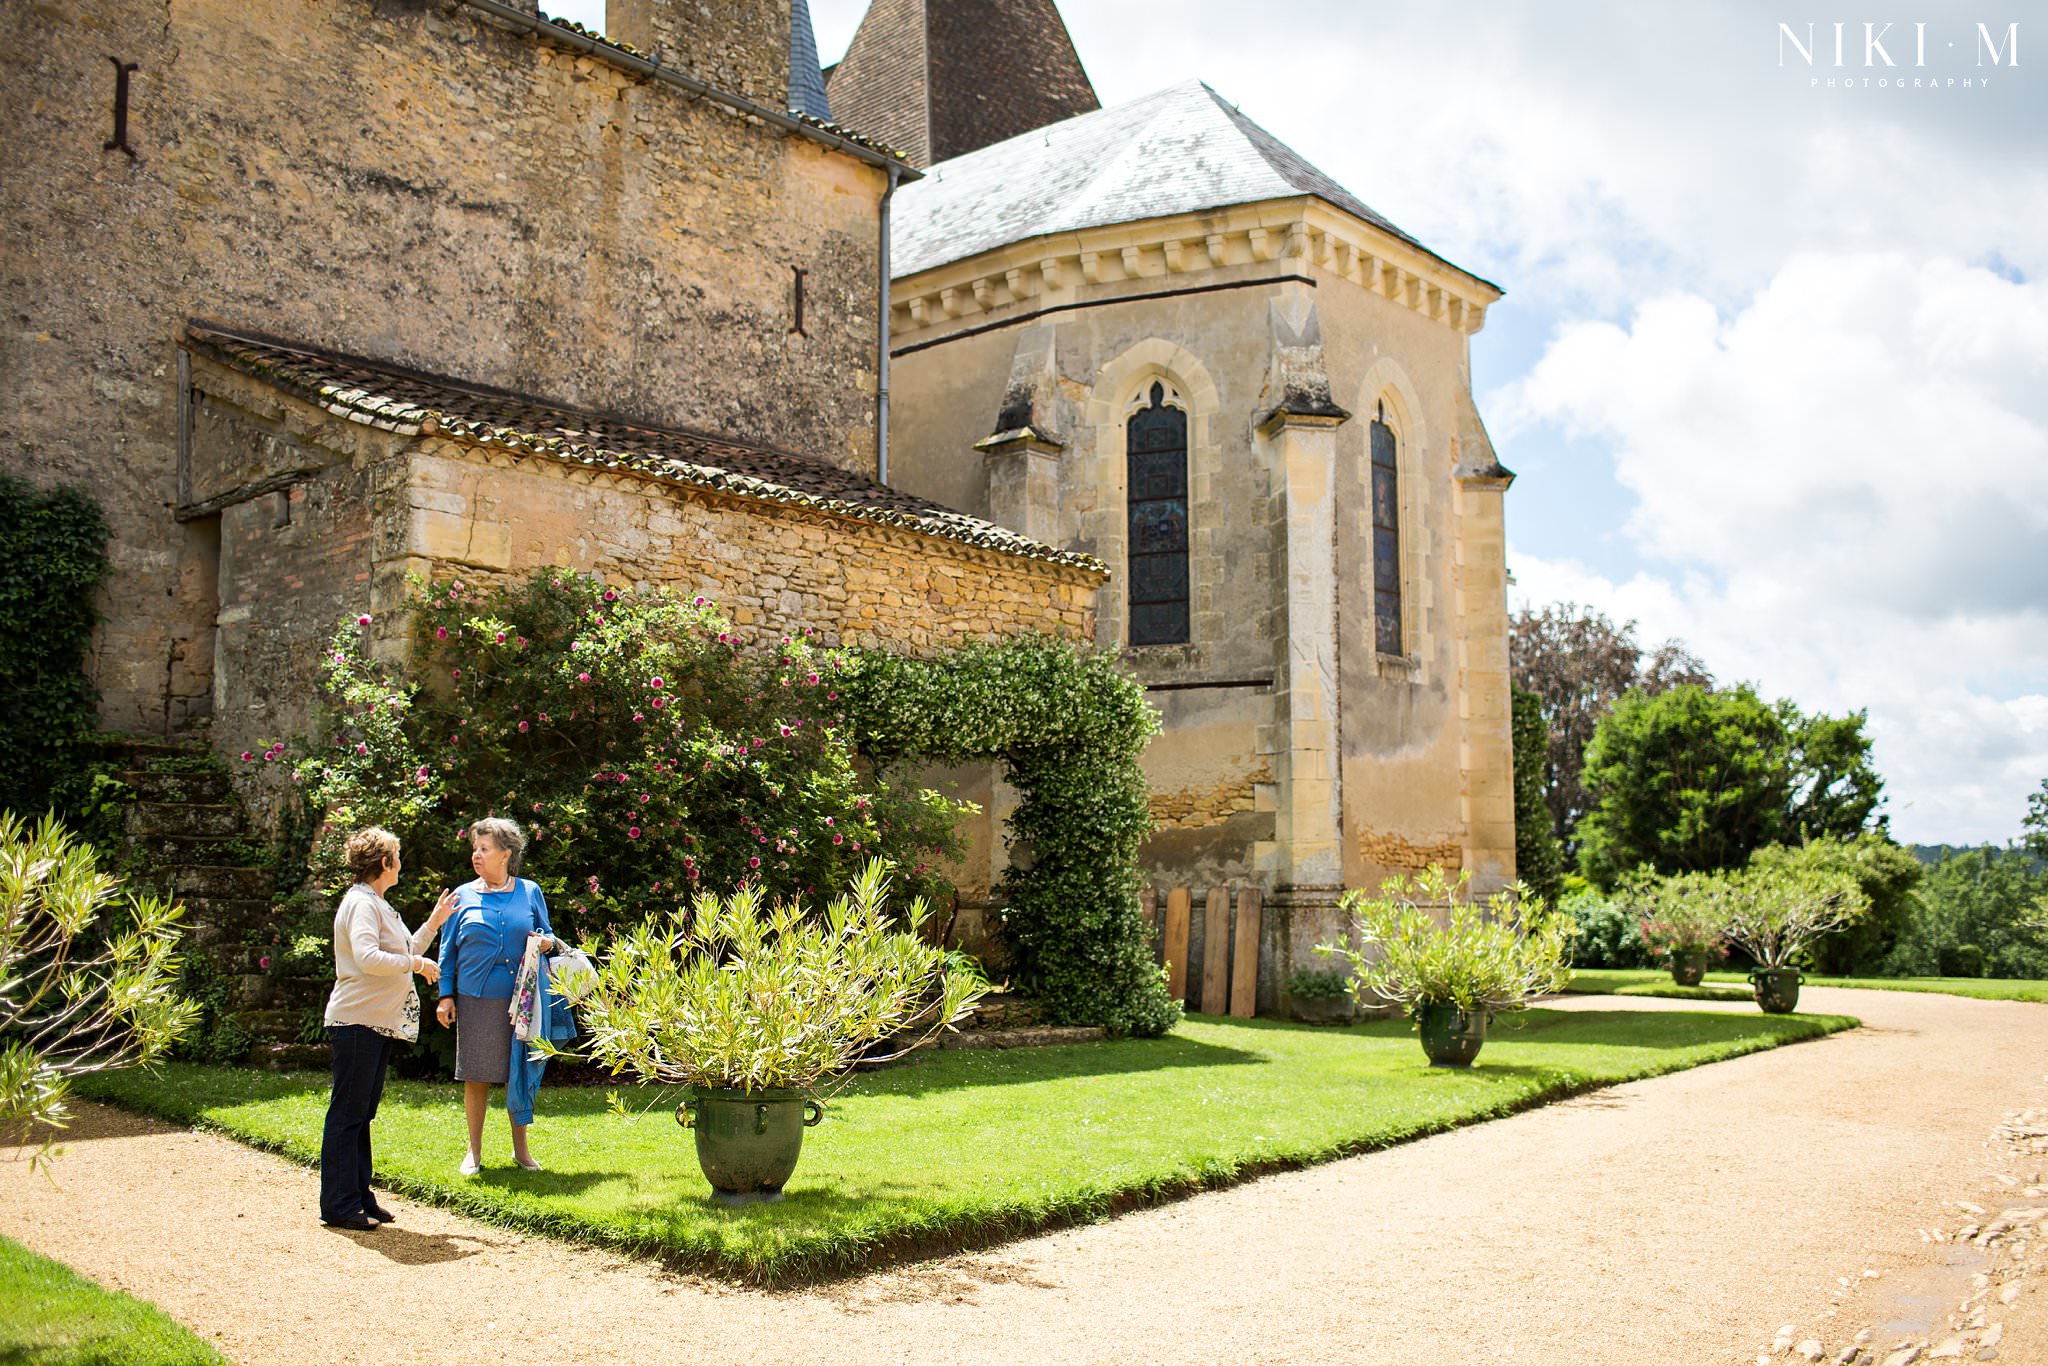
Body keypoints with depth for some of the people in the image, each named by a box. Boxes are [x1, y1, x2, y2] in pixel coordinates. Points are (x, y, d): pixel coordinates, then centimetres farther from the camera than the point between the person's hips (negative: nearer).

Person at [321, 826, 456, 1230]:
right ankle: (338, 1205, 0)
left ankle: (358, 1195, 19)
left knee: (362, 1112, 13)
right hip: (356, 1021, -10)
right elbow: (367, 958, -28)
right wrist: (415, 963, -17)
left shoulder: (378, 905, 19)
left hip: (378, 1023, 10)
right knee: (348, 1112, -5)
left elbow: (405, 953, 25)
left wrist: (434, 922, 22)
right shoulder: (361, 903, -13)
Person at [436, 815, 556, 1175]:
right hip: (475, 999, 0)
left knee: (520, 1076, 5)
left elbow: (546, 935, 16)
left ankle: (521, 1148, 20)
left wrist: (548, 943, -8)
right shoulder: (464, 896, 6)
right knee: (476, 1077, 4)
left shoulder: (529, 892, 7)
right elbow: (448, 949, 10)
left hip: (520, 999, 0)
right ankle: (474, 1151, 18)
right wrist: (445, 995, 4)